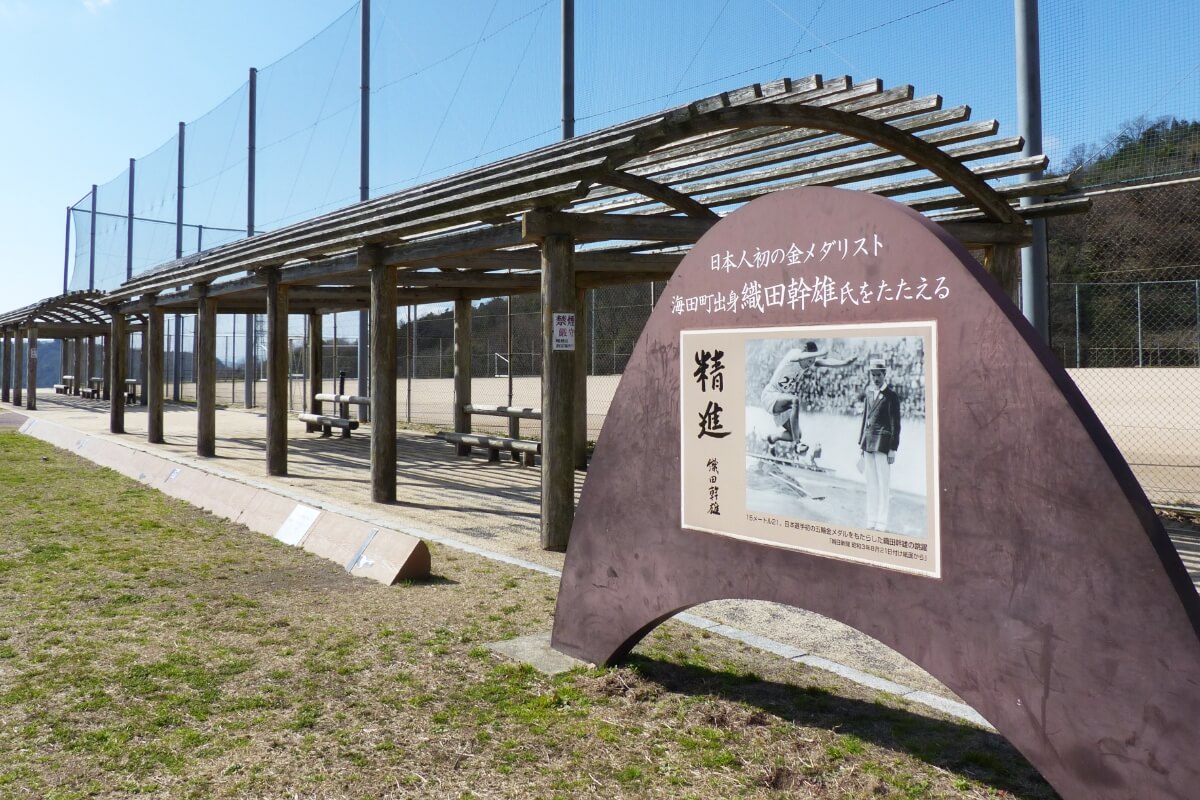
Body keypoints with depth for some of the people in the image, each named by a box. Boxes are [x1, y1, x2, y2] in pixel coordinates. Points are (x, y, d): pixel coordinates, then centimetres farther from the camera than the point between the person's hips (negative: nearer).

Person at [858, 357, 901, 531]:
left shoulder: (892, 395, -6)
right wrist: (861, 442, 15)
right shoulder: (868, 393, 12)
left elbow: (895, 424, -6)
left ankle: (881, 523, 4)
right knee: (871, 484, 11)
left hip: (882, 443, -6)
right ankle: (871, 521, 17)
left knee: (883, 484, -2)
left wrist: (893, 449, -9)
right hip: (868, 443, 6)